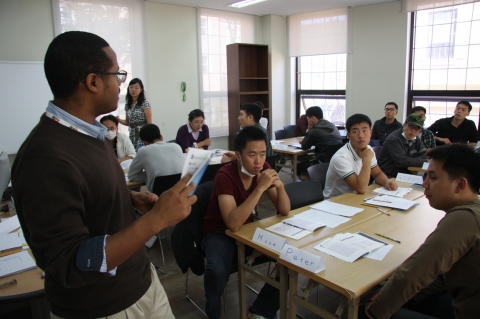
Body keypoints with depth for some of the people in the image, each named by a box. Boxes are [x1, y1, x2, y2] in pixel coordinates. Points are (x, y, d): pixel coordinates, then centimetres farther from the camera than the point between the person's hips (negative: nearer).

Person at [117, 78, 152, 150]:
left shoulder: (145, 103, -6)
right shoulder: (127, 104, 11)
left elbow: (149, 123, -7)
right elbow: (128, 122, 19)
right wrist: (119, 120, -1)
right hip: (132, 137, 6)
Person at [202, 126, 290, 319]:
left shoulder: (263, 169, -10)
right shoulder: (225, 176, -26)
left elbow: (285, 211, -8)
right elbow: (233, 224, -36)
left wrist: (279, 185, -27)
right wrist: (260, 188, -40)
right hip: (220, 232, -5)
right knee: (217, 271, -33)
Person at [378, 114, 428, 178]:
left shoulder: (416, 140, 11)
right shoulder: (393, 139, -15)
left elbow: (425, 156, 3)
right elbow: (403, 161, -22)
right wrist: (424, 162, -12)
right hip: (388, 177, -8)